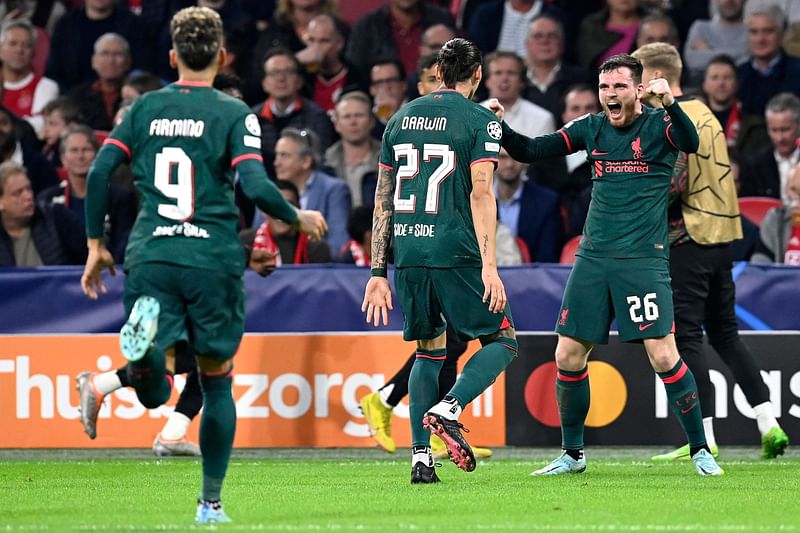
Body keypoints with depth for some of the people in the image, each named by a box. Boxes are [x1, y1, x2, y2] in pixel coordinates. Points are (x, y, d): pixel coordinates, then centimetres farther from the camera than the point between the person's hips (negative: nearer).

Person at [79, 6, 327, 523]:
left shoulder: (146, 107, 9)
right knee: (218, 383, 15)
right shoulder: (234, 113, -1)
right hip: (213, 261, -2)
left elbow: (99, 171, 3)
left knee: (156, 393, -3)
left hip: (150, 257, 2)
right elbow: (255, 186, -13)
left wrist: (96, 244, 13)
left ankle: (147, 327, -36)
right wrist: (299, 218, 6)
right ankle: (211, 502, 14)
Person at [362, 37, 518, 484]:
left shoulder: (402, 119, 14)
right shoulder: (480, 120, -2)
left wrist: (378, 271, 17)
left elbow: (383, 199, 14)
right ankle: (448, 409, -18)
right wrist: (489, 265, -16)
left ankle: (420, 457, 9)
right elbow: (481, 193, -13)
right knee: (502, 342, 7)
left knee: (430, 350, 18)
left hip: (407, 253, 5)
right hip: (456, 253, -5)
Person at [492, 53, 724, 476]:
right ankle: (572, 454, 18)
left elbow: (691, 143, -24)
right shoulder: (591, 129, 10)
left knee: (663, 356, -12)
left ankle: (700, 450, 0)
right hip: (593, 258, 5)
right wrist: (499, 126, -6)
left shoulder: (658, 125, -3)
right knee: (568, 356, 3)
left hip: (643, 260, -5)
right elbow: (530, 151, 12)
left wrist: (669, 102, -40)